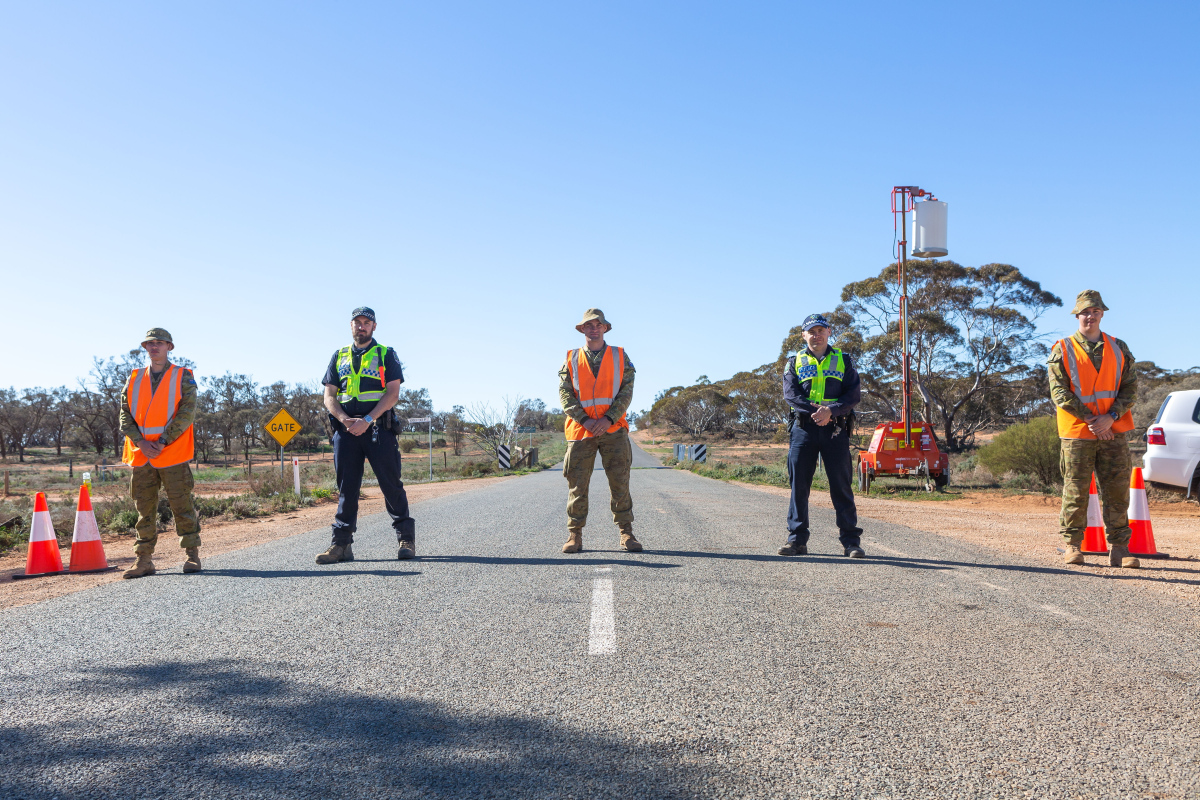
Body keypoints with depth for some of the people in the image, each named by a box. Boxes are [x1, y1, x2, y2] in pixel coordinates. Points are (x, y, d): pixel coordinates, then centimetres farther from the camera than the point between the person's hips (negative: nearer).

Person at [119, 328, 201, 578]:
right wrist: (141, 442, -8)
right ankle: (144, 560, 11)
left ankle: (192, 555, 8)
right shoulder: (134, 379, 14)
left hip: (173, 453, -4)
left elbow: (186, 413, -7)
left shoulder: (183, 377, 3)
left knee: (182, 506, -1)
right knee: (144, 510, 6)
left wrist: (163, 441, -14)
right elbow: (125, 415, 7)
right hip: (141, 455, 4)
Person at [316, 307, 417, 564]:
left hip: (378, 428, -3)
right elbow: (329, 397, 10)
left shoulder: (386, 355, 6)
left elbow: (393, 393, -5)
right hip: (346, 429, 3)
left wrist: (366, 420, -15)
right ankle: (342, 544, 5)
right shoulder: (339, 357, 16)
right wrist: (345, 420, -9)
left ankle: (406, 538, 7)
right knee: (346, 487, 3)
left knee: (391, 483, -2)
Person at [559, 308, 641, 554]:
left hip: (613, 429, 0)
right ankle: (574, 535, 5)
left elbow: (627, 391, 3)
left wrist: (609, 419, -11)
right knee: (577, 483, -2)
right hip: (581, 431, 0)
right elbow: (565, 395, 3)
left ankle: (626, 533, 5)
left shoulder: (620, 357, 12)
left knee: (620, 481, -2)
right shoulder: (571, 359, 12)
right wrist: (584, 420, -11)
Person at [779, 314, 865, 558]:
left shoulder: (843, 361, 11)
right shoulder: (794, 362, 12)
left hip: (835, 429, -1)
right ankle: (797, 539, 7)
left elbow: (854, 394, 1)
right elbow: (790, 394, -3)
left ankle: (851, 540, 4)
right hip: (804, 428, 1)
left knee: (841, 485, -1)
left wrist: (830, 410, -16)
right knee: (798, 485, 0)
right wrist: (815, 409, -18)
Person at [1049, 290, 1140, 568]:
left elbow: (1130, 389, 5)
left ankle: (1119, 548, 8)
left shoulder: (1119, 349, 11)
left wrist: (1111, 417, -11)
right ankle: (1073, 545, 10)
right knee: (1075, 491, 1)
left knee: (1117, 490, 2)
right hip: (1077, 432, -2)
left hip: (1114, 431, 3)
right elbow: (1059, 392, -6)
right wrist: (1090, 419, -13)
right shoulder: (1062, 350, 2)